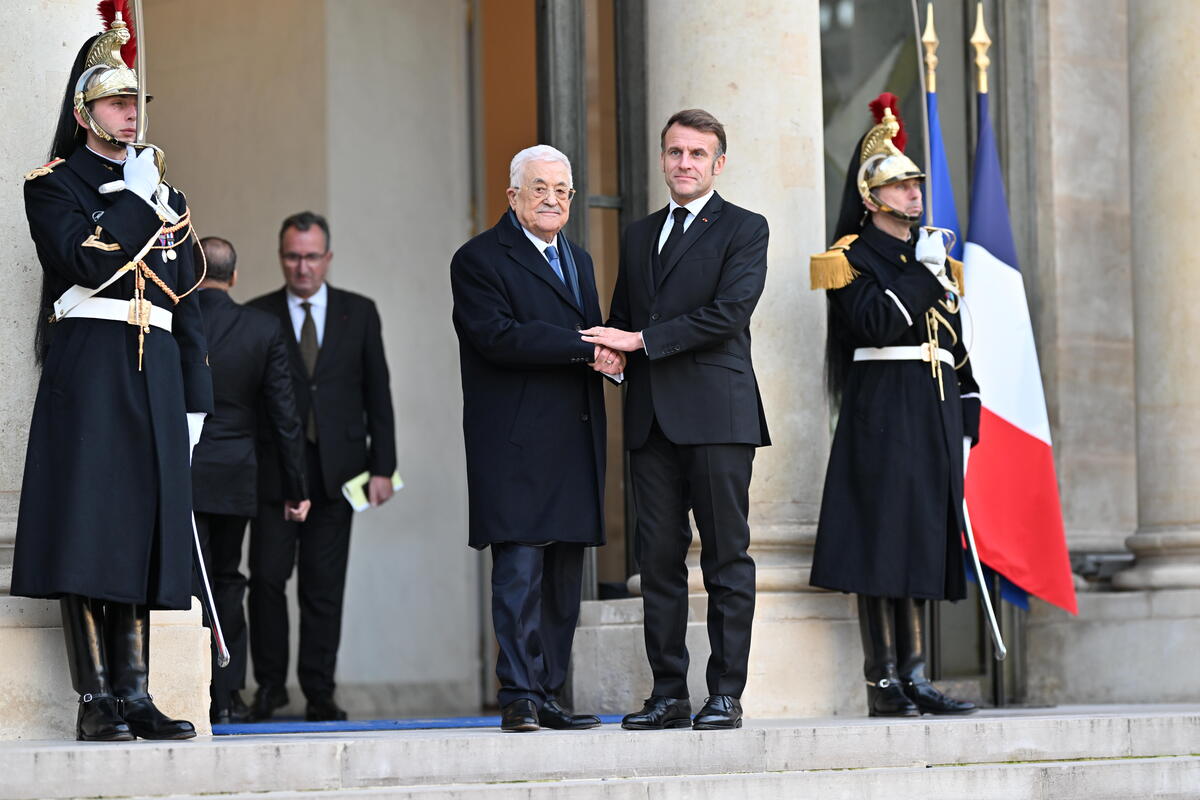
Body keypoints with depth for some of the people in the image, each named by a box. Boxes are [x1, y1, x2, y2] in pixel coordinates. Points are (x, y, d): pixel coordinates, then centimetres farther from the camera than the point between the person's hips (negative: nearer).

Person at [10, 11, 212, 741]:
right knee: (88, 531, -9)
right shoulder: (53, 186, 3)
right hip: (89, 370, -5)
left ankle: (135, 695, 5)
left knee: (142, 532, 3)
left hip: (155, 377, 6)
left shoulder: (164, 196, 20)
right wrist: (137, 198, -9)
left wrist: (195, 399, 13)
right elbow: (90, 261, -16)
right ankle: (96, 700, -8)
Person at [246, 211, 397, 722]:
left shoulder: (359, 314, 9)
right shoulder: (257, 317, 5)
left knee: (324, 586, 2)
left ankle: (320, 693, 7)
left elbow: (378, 394, 9)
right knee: (268, 577, -7)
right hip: (273, 469, -1)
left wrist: (382, 467, 1)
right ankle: (269, 684, 7)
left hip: (337, 471, 1)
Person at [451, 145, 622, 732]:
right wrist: (581, 348, -18)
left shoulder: (578, 260, 23)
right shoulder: (479, 259, -2)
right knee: (520, 570, -10)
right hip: (516, 446, -7)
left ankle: (548, 696, 11)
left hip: (573, 443, 7)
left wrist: (608, 354, -1)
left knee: (564, 580, 6)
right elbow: (496, 334, -16)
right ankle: (519, 697, -8)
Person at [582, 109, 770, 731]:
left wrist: (641, 340, -12)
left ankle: (725, 693, -1)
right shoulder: (638, 235, 21)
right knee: (659, 558, 4)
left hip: (717, 415, -5)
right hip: (651, 418, 6)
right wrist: (612, 353, 1)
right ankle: (668, 694, 8)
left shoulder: (744, 229, 3)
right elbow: (621, 319, 26)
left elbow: (728, 312, -11)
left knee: (726, 558, -4)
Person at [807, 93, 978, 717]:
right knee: (882, 544, -8)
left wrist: (964, 423, 14)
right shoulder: (852, 259, -2)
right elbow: (875, 324, -19)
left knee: (923, 545, 6)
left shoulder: (936, 258, 19)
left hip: (934, 417, 7)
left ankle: (915, 678, 9)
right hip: (881, 413, -7)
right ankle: (883, 683, -5)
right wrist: (922, 271, -13)